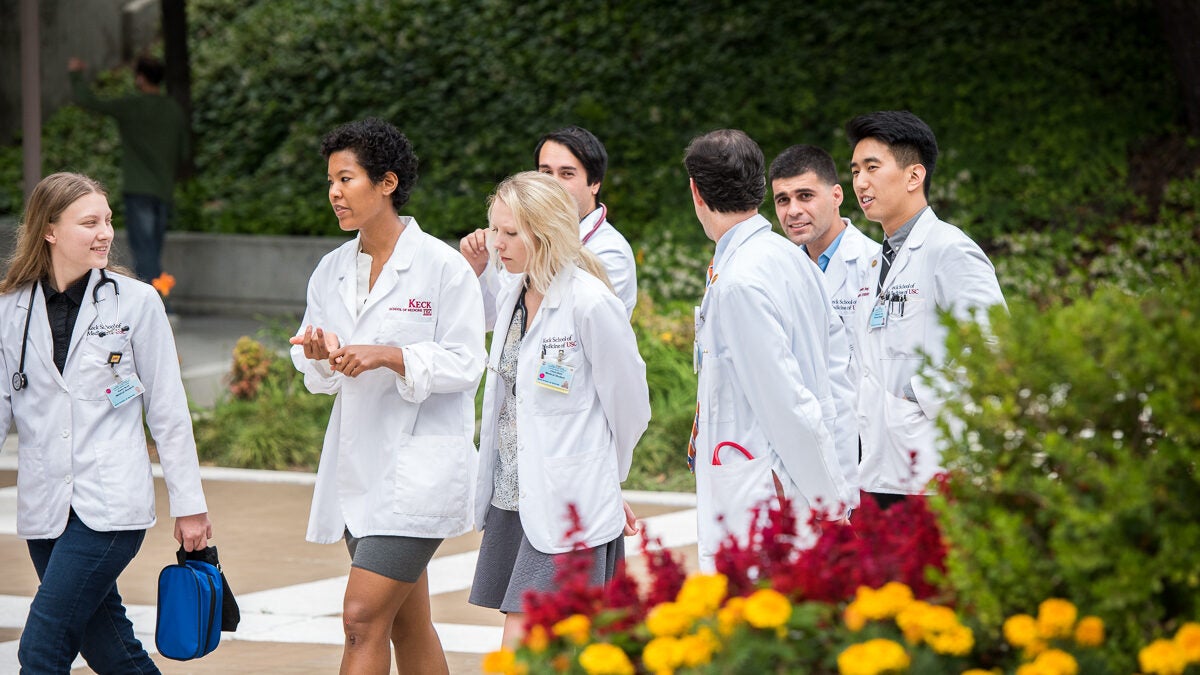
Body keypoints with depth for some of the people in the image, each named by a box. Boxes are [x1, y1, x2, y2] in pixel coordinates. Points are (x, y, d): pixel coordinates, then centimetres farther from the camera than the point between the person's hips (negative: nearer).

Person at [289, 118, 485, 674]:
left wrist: (387, 356, -21)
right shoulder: (332, 270, 10)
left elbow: (464, 363, -10)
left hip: (421, 460, -7)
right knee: (408, 625, 14)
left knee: (362, 619, -14)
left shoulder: (442, 266, -8)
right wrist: (317, 353, -11)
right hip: (359, 458, 7)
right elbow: (319, 376, 12)